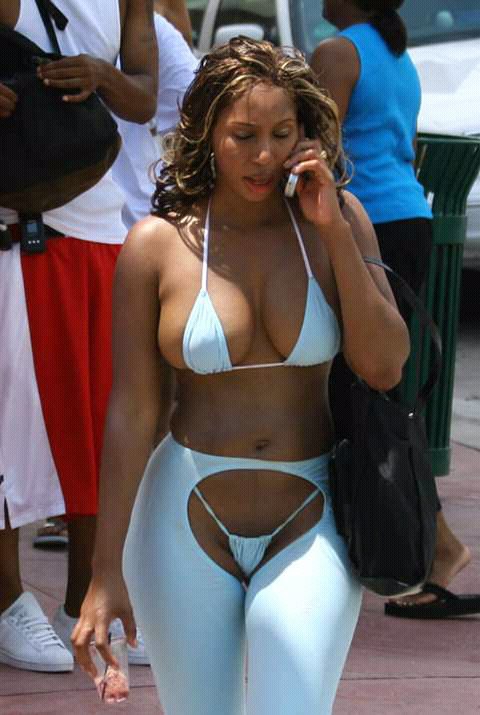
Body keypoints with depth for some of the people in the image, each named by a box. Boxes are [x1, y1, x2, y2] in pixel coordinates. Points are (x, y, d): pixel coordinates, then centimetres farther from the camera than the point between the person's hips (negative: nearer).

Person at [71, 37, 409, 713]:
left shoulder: (336, 217, 0)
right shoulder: (157, 244, -5)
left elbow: (384, 367, -6)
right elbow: (130, 412, -5)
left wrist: (334, 232, -13)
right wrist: (107, 571, -7)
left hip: (308, 529, 1)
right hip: (188, 525, -1)